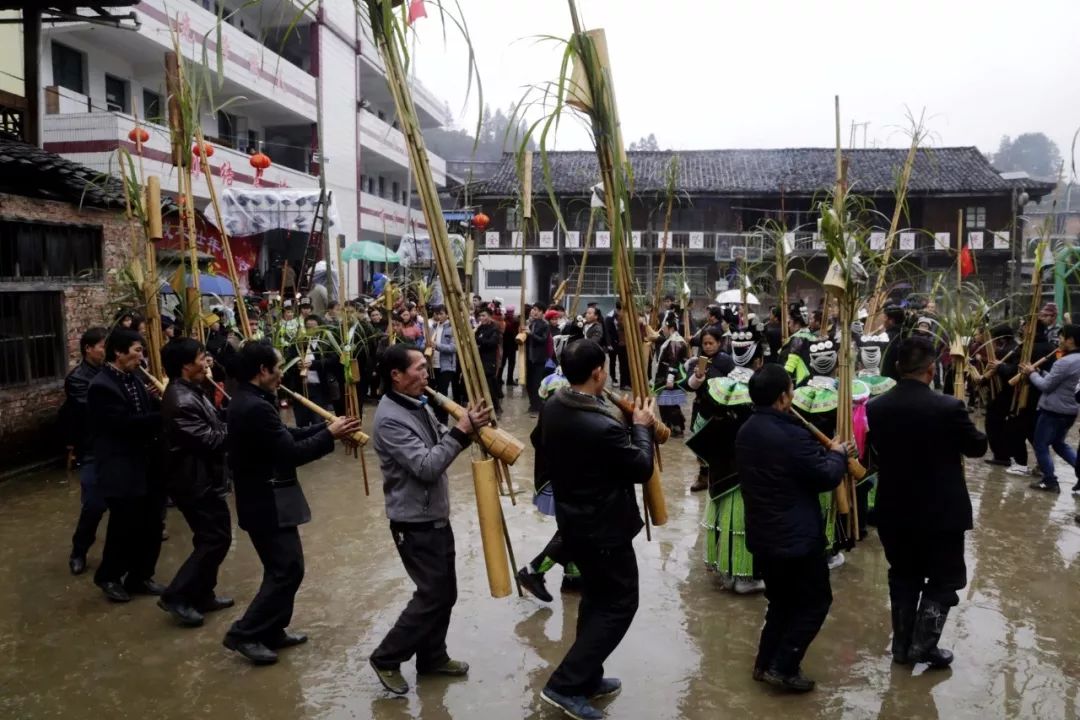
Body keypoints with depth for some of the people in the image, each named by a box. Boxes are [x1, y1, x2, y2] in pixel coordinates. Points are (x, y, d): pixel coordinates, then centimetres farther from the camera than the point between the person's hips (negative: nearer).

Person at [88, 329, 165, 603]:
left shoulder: (134, 380, 11)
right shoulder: (101, 386, -15)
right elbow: (125, 424, -23)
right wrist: (164, 415, -21)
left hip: (147, 465, 8)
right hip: (122, 471, -8)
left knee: (151, 527, 13)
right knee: (124, 528, 5)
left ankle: (139, 577, 29)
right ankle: (108, 576, 28)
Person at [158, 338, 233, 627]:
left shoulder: (190, 391, 9)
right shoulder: (182, 401, -25)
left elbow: (212, 427, 13)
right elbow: (212, 440, -25)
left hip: (203, 478, 10)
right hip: (195, 481, -10)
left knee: (213, 536, 17)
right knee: (216, 539, -4)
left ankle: (202, 595, 27)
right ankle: (177, 596, 5)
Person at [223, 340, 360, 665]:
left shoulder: (248, 401, 9)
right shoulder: (255, 408, -25)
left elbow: (287, 436, 11)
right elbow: (292, 453, -23)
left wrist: (328, 427, 3)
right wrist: (330, 435, -13)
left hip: (265, 498, 11)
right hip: (268, 503, -11)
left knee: (282, 567, 18)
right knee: (287, 569, -3)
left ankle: (272, 631, 27)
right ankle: (244, 633, 6)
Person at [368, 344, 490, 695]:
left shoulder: (418, 405, 5)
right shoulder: (391, 419, -24)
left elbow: (442, 443, 11)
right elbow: (427, 466, -29)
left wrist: (466, 426, -8)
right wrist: (462, 430, -28)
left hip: (436, 518, 9)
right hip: (415, 524, -9)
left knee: (445, 591, 17)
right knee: (433, 595, -1)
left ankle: (432, 657, 33)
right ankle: (386, 658, 16)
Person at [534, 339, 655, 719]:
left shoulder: (552, 407, -5)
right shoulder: (603, 426, -31)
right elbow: (642, 469, -18)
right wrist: (642, 427, -3)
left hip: (572, 520, 9)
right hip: (605, 527, -9)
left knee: (596, 598, 23)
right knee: (620, 603, 7)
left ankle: (587, 678, 34)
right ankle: (565, 684, 6)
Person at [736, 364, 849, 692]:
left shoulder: (746, 431, 4)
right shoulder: (791, 435, -24)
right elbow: (827, 477, -13)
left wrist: (824, 452, 11)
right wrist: (838, 454, 5)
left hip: (762, 535, 8)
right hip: (796, 537, -8)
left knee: (781, 601, 23)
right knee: (815, 602, 10)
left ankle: (765, 663, 27)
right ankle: (783, 667, 9)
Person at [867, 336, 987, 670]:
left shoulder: (875, 408, -8)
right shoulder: (948, 407, -20)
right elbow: (978, 447, -3)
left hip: (894, 511, 4)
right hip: (941, 513, -4)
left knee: (903, 578, 19)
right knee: (945, 580, 15)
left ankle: (902, 646, 27)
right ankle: (923, 646, 12)